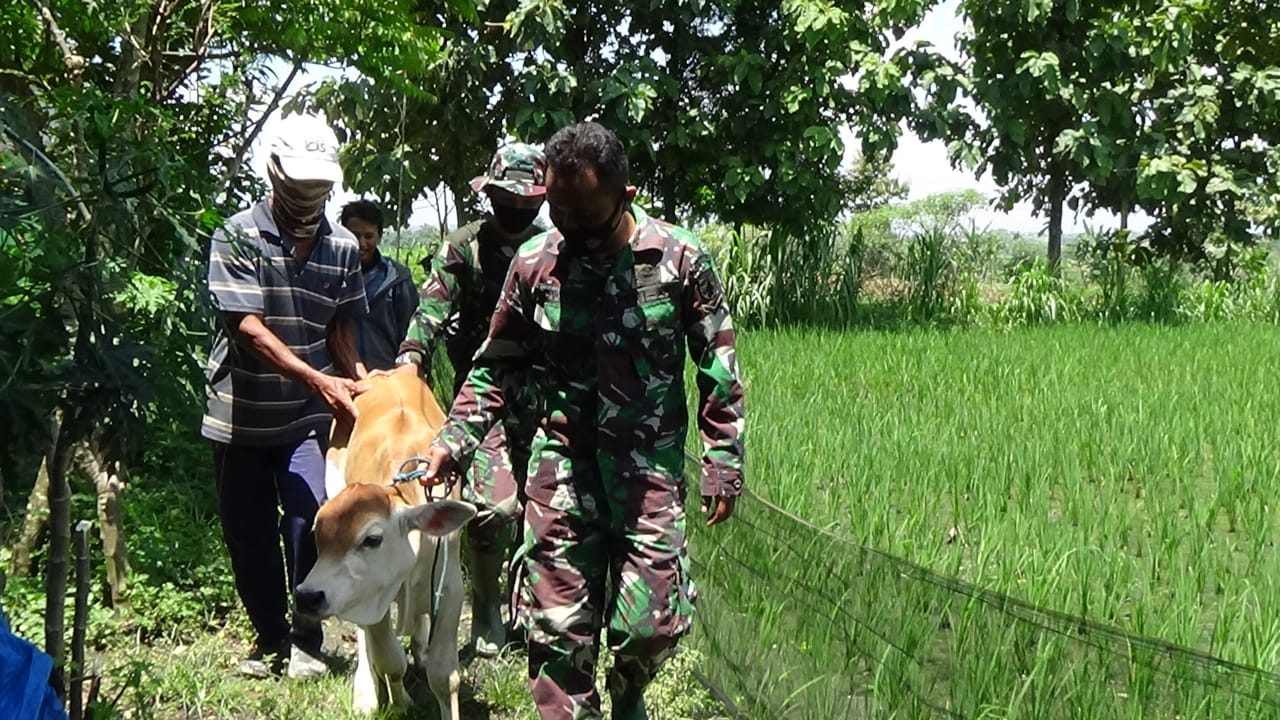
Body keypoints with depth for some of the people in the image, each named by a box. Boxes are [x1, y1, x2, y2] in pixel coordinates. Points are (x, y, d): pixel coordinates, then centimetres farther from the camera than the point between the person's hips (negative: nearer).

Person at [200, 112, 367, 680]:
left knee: (308, 524, -9)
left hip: (307, 418, 1)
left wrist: (355, 378, -9)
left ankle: (307, 640, 10)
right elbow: (250, 329, -18)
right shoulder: (237, 237, -10)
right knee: (248, 535, 9)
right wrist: (320, 380, -29)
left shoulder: (342, 248, 2)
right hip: (239, 415, -1)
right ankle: (270, 637, 30)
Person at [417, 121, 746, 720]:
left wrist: (723, 464, -2)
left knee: (651, 623, -2)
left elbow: (718, 370, 1)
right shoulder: (535, 262, -1)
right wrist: (453, 440, -2)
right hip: (562, 462, 2)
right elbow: (495, 366, 8)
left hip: (651, 467, -1)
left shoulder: (681, 259, -5)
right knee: (556, 623, 2)